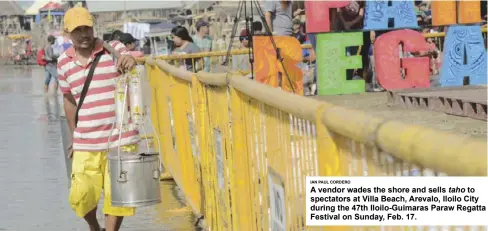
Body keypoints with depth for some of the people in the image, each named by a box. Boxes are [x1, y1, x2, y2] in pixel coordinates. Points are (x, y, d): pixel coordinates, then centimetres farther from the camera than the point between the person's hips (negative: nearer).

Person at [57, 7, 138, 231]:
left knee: (116, 196, -1)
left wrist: (130, 60, -43)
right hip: (85, 144, 2)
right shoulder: (64, 62, 7)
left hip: (120, 139, -2)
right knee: (81, 196, 3)